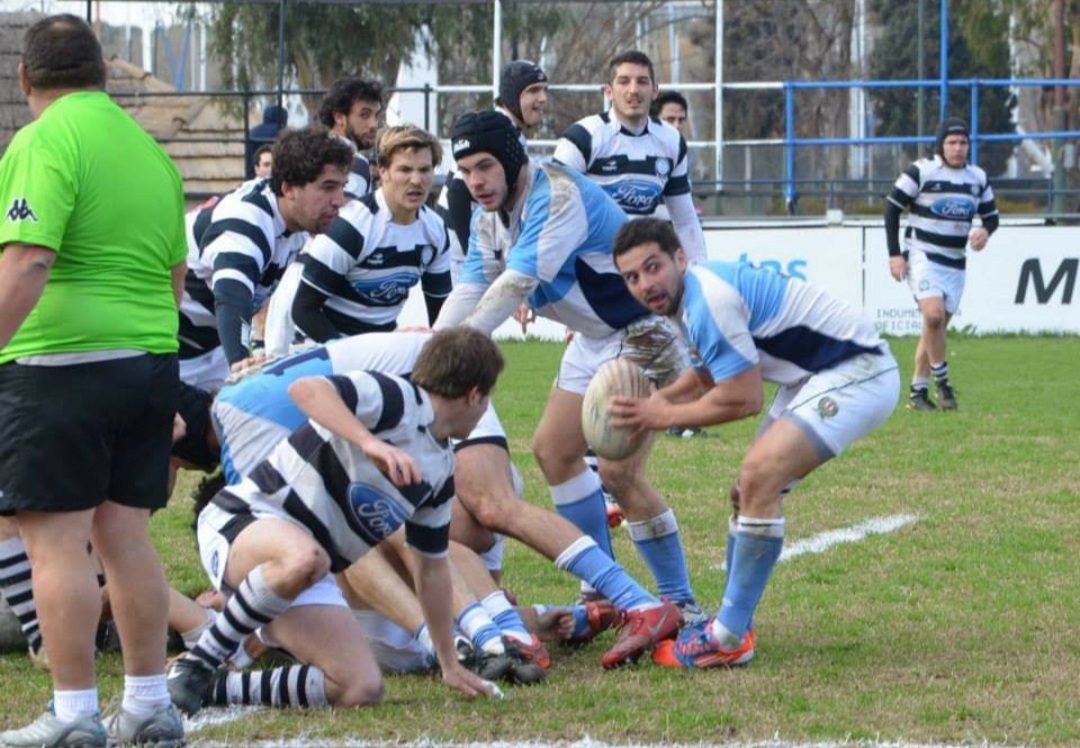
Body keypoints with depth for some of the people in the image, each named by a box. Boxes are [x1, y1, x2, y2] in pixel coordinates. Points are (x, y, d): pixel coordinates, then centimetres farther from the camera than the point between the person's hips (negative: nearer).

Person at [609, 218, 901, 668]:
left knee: (758, 478, -23)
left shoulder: (709, 300, -23)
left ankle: (728, 639, -18)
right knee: (750, 492, 12)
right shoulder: (694, 294, 9)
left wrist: (663, 416, -8)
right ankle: (734, 623, 23)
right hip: (815, 376, 11)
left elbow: (744, 399, -20)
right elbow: (708, 378, 24)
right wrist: (651, 401, 9)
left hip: (857, 373, -11)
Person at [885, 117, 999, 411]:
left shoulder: (977, 178, 8)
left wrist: (985, 231, -10)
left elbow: (991, 214, 16)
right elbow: (892, 208, -4)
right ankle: (941, 379, -8)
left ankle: (918, 391, 13)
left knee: (938, 325, 5)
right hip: (922, 255, -5)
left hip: (955, 262, 5)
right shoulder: (921, 171, -8)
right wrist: (894, 254, -9)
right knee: (933, 315, -24)